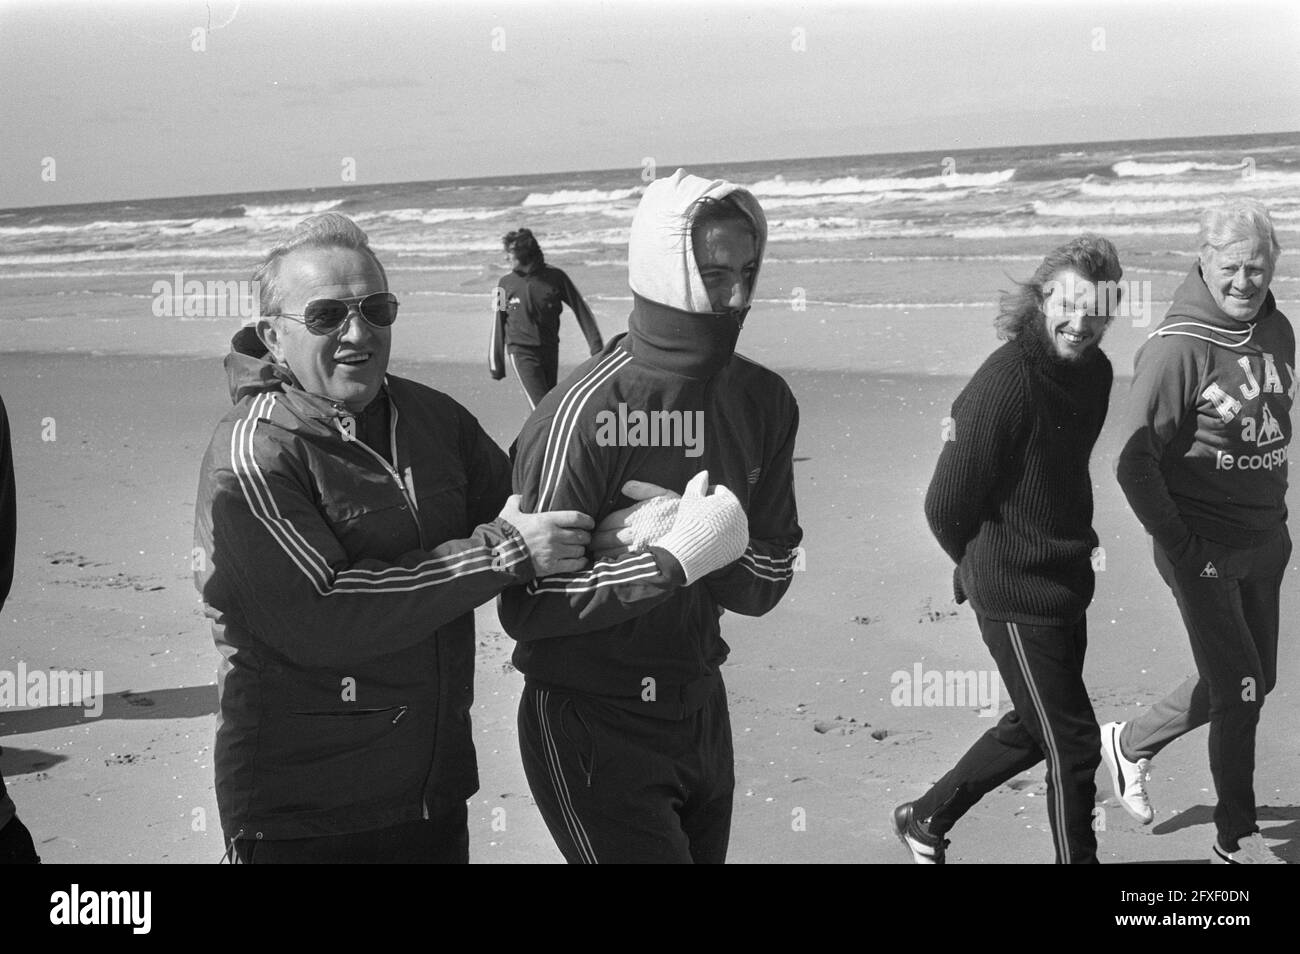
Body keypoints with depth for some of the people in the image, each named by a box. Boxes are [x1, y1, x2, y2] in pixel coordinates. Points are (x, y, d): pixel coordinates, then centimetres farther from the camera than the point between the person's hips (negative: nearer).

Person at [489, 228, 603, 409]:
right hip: (521, 353, -2)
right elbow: (498, 326, 3)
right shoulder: (506, 284, -4)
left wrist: (596, 346, -2)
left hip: (550, 351, 2)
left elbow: (581, 309, 1)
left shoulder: (555, 277, -5)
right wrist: (496, 364, 5)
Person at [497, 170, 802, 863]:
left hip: (700, 708, 7)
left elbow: (766, 580, 0)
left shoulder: (763, 401, -1)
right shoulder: (586, 413, -21)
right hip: (591, 728, -7)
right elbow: (525, 606, -22)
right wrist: (671, 561, -27)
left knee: (704, 852, 22)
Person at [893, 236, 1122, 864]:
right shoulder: (1006, 382, -23)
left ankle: (924, 818, 37)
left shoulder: (1094, 371, 3)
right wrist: (987, 566, -2)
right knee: (1074, 744, 1)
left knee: (1032, 730, 21)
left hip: (1067, 584, 9)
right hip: (1017, 596, -9)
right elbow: (946, 506, -18)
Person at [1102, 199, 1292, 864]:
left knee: (1254, 683, 16)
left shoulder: (1278, 332, 5)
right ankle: (1237, 840, 18)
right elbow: (1134, 462, -19)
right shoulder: (1178, 347, -19)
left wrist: (1275, 519, 13)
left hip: (1265, 541, 7)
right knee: (1240, 689, -1)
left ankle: (1130, 743, 37)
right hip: (1201, 545, -7)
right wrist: (1178, 545, -17)